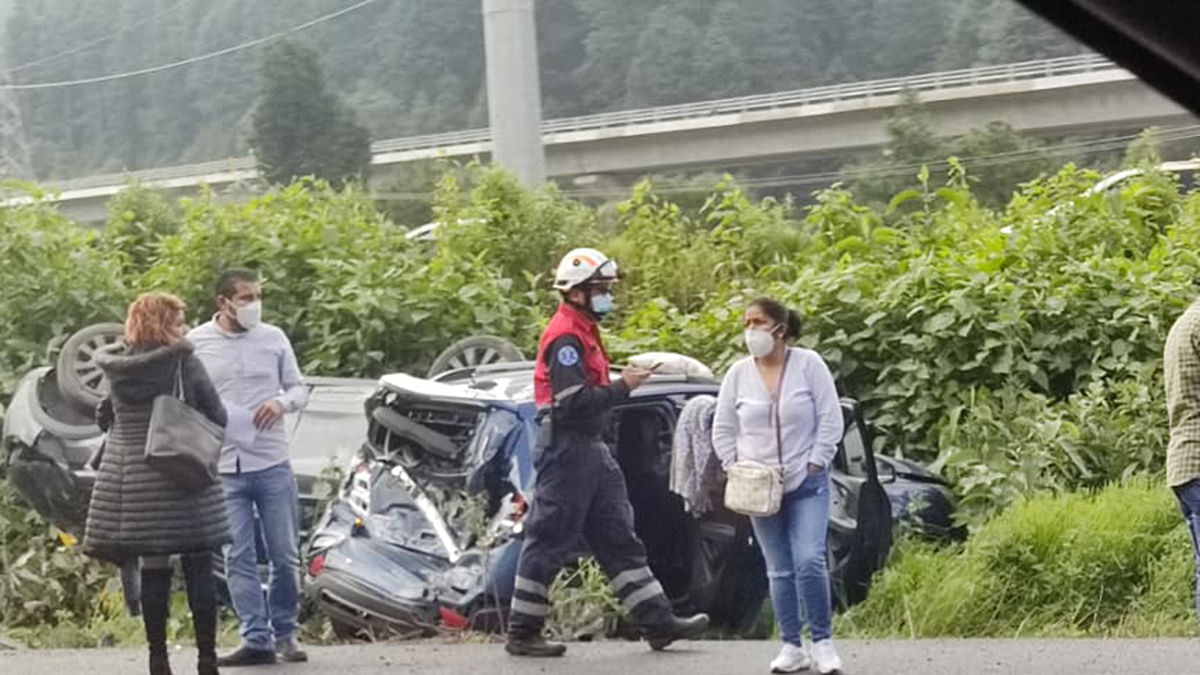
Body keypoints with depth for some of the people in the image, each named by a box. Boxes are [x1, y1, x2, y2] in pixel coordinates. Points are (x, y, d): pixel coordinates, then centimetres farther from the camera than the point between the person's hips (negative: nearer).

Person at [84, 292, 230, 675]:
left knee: (152, 571, 8)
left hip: (131, 479, 3)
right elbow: (217, 418, -4)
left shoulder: (117, 368, 3)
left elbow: (105, 418, 13)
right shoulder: (185, 363, -8)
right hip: (183, 481, -3)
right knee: (199, 569, 5)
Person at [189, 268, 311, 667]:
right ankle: (257, 639, 2)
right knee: (238, 559, -2)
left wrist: (282, 402, -9)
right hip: (223, 468, -1)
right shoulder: (196, 343, 1)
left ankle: (285, 632, 18)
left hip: (273, 464, 1)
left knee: (285, 556, 4)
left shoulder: (273, 338, 5)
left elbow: (299, 388, 11)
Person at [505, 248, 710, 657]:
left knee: (620, 539, 9)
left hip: (590, 449, 11)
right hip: (566, 450, -11)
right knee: (549, 542, -3)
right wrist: (622, 388, -19)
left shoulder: (583, 332, 17)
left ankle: (659, 623, 10)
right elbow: (572, 402, -24)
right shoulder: (565, 337, -16)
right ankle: (522, 634, 4)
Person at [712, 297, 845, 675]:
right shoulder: (739, 374, 3)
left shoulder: (808, 365, -4)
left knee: (809, 562, -15)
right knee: (780, 571, 4)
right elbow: (723, 430, 10)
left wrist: (814, 465, -8)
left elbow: (831, 421, -4)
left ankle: (822, 642, -3)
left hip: (807, 485, -3)